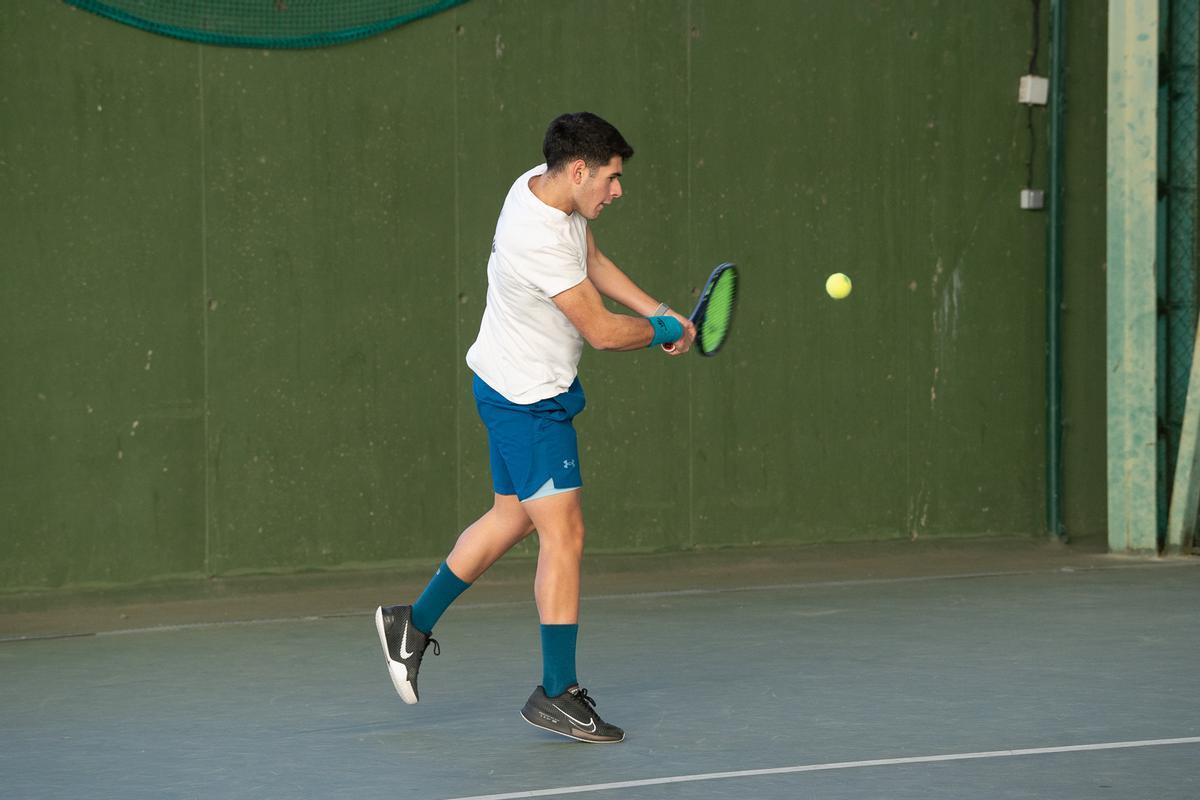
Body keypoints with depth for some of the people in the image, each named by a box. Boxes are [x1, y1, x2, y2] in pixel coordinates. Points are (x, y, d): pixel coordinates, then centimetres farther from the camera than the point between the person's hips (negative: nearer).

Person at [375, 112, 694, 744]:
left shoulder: (545, 185, -1)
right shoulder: (538, 241, -31)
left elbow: (591, 262, 17)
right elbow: (603, 332, -25)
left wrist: (658, 311, 7)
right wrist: (663, 331, -6)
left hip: (514, 390, 10)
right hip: (530, 401, -10)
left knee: (513, 517, 20)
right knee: (563, 534, -8)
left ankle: (414, 624, 32)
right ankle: (557, 693, -2)